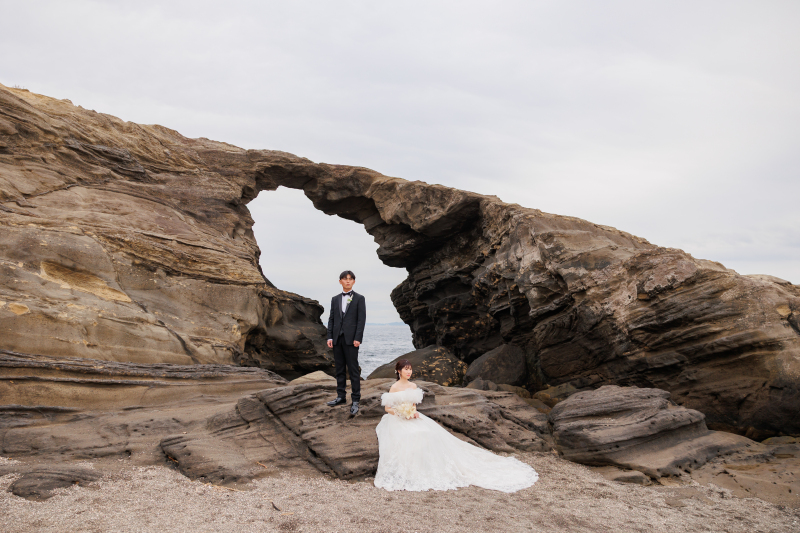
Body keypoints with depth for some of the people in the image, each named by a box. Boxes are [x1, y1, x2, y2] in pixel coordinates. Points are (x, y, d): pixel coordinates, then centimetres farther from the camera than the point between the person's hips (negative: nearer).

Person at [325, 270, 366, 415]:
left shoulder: (359, 299, 2)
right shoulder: (335, 299, 14)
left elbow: (361, 319, -4)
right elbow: (331, 319, 12)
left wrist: (357, 338, -12)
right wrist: (330, 337, 2)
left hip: (351, 339, -5)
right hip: (337, 339, 5)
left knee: (353, 370, -4)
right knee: (339, 369, 10)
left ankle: (355, 400, 1)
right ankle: (341, 396, 19)